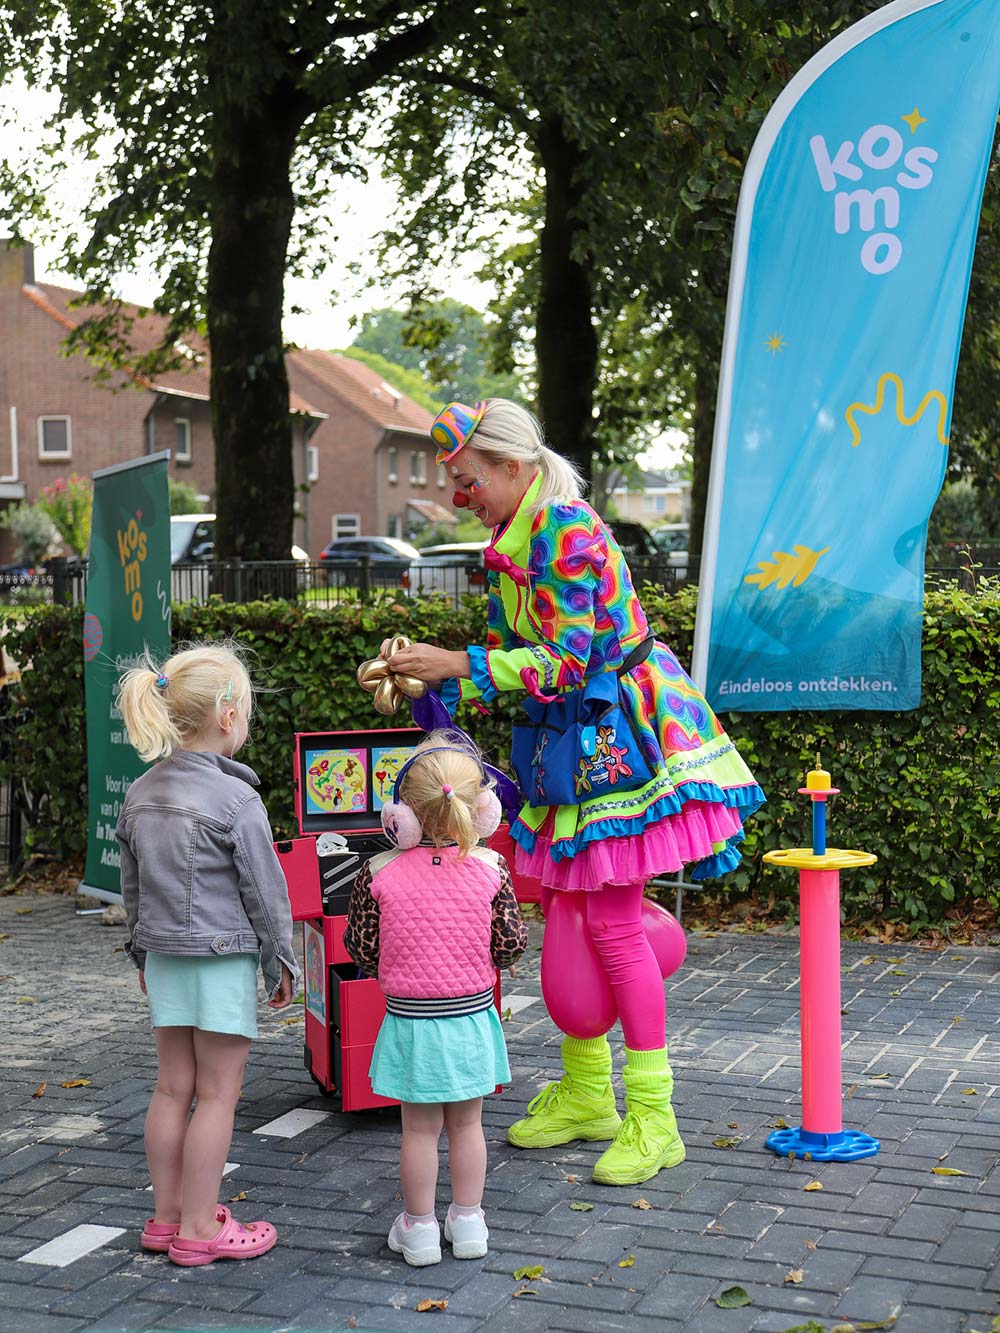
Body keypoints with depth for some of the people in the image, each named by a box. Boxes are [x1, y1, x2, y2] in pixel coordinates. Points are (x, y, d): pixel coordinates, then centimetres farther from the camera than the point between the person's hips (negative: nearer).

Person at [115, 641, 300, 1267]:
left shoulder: (140, 794, 4)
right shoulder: (235, 800, -17)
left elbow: (132, 887, 13)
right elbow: (265, 891, -11)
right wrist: (281, 961, 1)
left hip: (165, 957, 7)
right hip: (223, 958, -7)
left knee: (173, 1088, 14)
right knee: (217, 1094, 2)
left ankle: (168, 1214, 23)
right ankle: (199, 1229, 8)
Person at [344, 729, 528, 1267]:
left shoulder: (379, 872, -12)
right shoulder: (490, 867, -11)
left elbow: (361, 949, -4)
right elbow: (510, 945, -6)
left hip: (410, 1017, -1)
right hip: (472, 1016, 1)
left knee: (419, 1127, 11)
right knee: (467, 1123, 16)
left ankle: (419, 1228, 22)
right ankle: (468, 1222, 26)